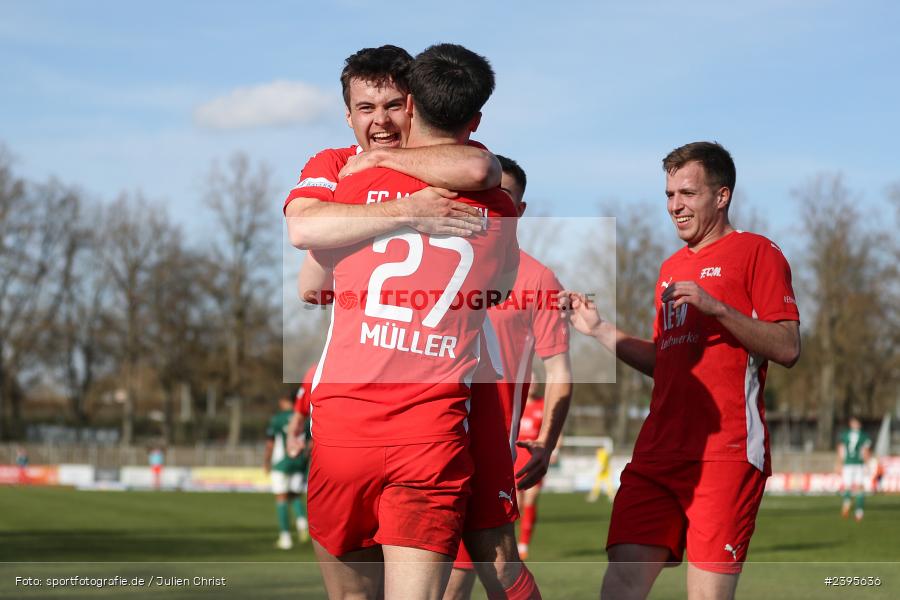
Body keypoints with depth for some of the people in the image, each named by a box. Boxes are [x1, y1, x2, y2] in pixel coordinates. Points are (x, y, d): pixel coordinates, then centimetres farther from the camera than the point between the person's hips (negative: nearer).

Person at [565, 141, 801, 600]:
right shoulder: (671, 268, 22)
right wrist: (600, 330, 18)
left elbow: (787, 349, -7)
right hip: (659, 453, 6)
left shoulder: (755, 252, 1)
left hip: (726, 454, -6)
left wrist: (717, 307, -17)